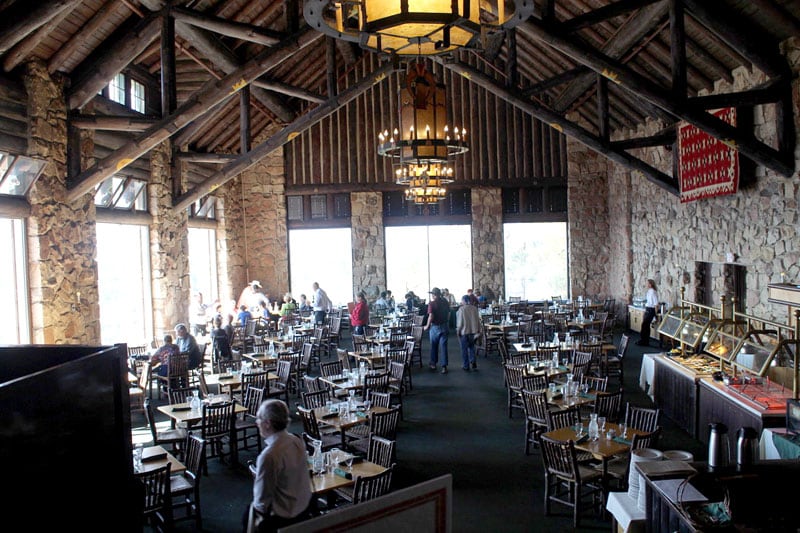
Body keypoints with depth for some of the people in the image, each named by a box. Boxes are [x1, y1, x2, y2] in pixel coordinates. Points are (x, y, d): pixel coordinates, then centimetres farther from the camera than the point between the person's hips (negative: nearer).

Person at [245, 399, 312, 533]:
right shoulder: (297, 441, -6)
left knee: (249, 515, 18)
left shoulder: (268, 456, -28)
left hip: (284, 519, -6)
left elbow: (262, 497, -19)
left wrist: (259, 514, 0)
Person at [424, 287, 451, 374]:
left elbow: (431, 316, -20)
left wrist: (427, 326, -8)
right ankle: (444, 366, 0)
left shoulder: (432, 303, -14)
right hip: (444, 326, 3)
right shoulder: (445, 302, 2)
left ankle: (433, 364, 24)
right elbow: (448, 314, 10)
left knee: (434, 346, 13)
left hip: (435, 327, -3)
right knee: (443, 346, 3)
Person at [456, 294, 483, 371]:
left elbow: (460, 322, -14)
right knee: (472, 347, 21)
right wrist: (479, 330, 15)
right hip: (473, 331, 4)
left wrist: (458, 330, -1)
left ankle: (466, 366, 13)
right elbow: (478, 320, 5)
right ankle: (473, 363, 11)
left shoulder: (461, 309, -15)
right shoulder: (474, 308, -2)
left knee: (464, 349, 7)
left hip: (464, 332, -4)